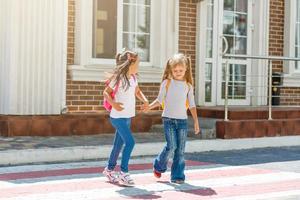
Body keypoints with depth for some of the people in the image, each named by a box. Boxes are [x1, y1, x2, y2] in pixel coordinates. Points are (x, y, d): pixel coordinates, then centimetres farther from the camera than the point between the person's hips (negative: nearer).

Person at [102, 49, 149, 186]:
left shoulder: (133, 77, 7)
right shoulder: (118, 78, -15)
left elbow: (137, 91, 22)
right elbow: (106, 92, -11)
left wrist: (144, 100, 3)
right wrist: (113, 103, -27)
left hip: (128, 117, 8)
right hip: (118, 117, -8)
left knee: (119, 144, 15)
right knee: (130, 142, -15)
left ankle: (109, 169, 30)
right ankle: (123, 173, -8)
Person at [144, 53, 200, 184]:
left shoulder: (188, 85, 8)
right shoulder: (167, 82, 0)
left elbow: (191, 105, 10)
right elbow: (160, 100, 2)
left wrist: (196, 121, 5)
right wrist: (149, 107, -15)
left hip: (182, 119, 3)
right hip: (168, 119, -3)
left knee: (180, 149, 0)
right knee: (171, 146, -13)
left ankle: (177, 176, 7)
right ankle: (159, 166, 13)